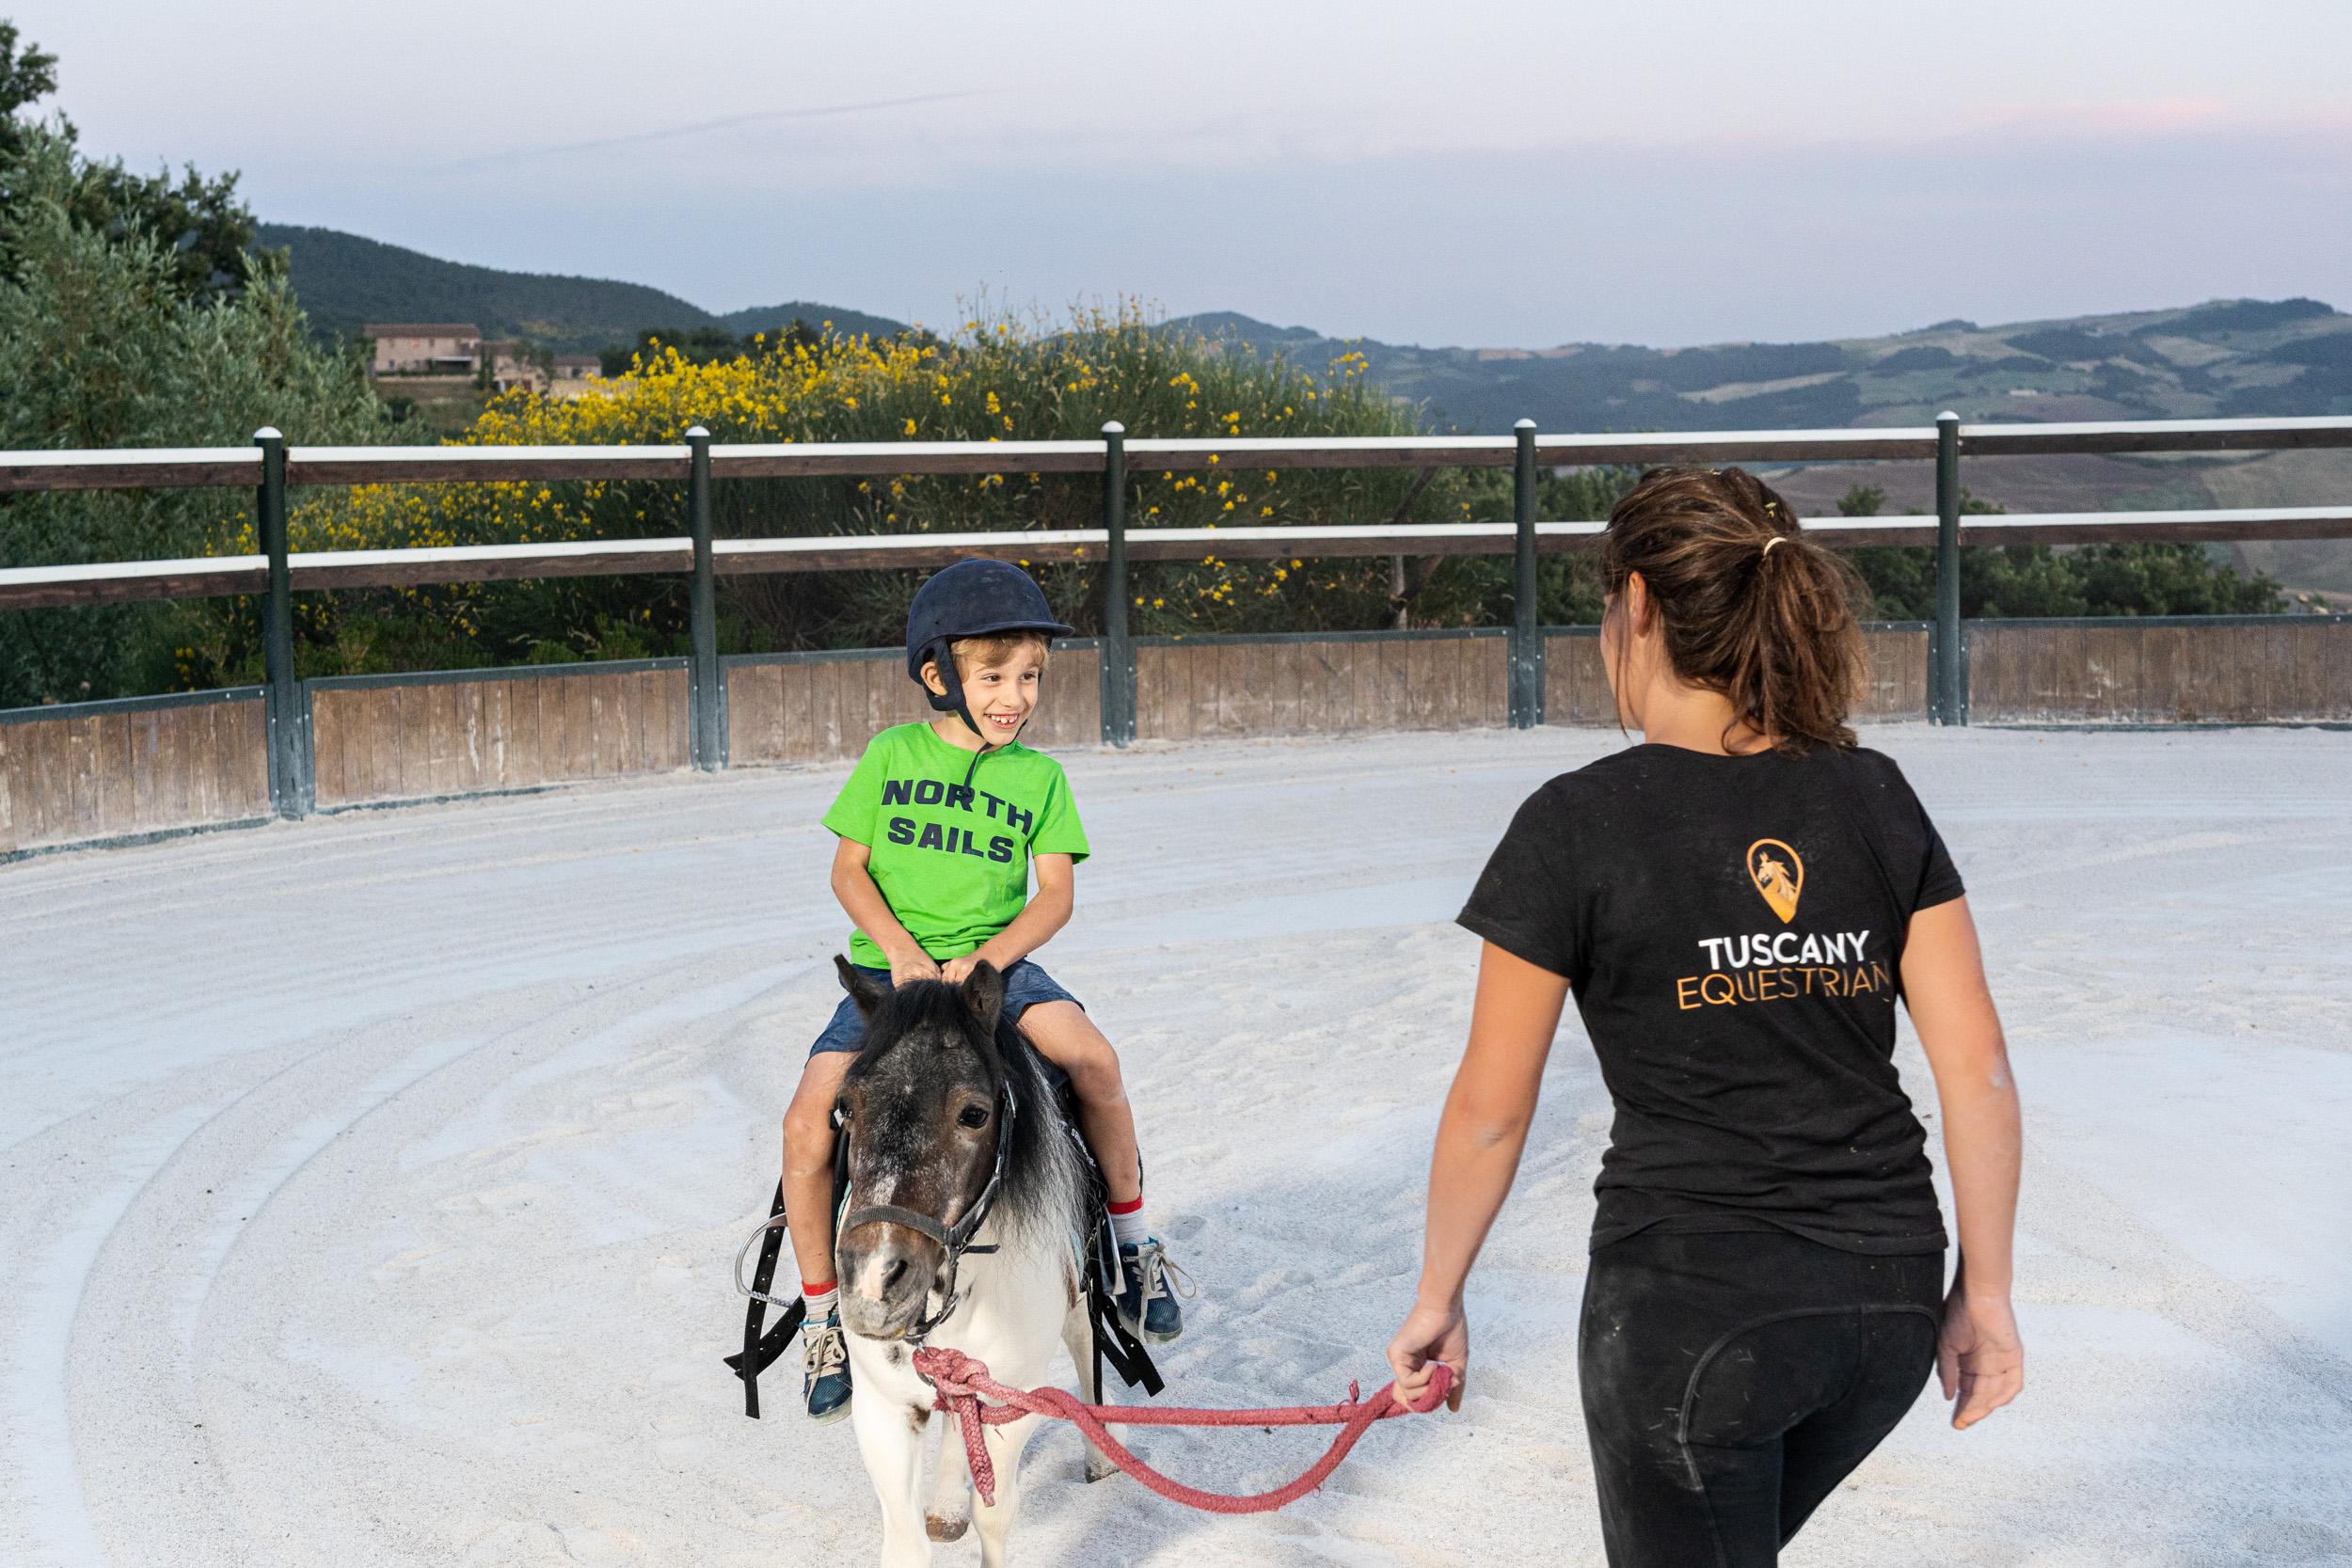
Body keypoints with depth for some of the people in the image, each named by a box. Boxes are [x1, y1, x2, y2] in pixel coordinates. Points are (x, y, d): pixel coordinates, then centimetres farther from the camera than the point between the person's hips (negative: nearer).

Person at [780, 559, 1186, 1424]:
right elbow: (849, 870, 4)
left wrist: (985, 958, -17)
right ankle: (821, 1310, -1)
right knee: (808, 1118, -20)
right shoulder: (890, 757, 4)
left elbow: (1054, 896, 0)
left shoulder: (1040, 776, 6)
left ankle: (1132, 1236, -5)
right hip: (890, 964, 0)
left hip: (998, 959, 0)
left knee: (1092, 1057, -28)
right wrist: (902, 951, -12)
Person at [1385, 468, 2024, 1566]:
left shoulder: (1578, 824, -11)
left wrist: (1438, 1298, 7)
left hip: (1688, 1299, -5)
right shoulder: (1875, 798, 1)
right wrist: (1983, 1290, 7)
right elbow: (1978, 1070, -1)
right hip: (1886, 1296, 5)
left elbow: (1490, 1111, -6)